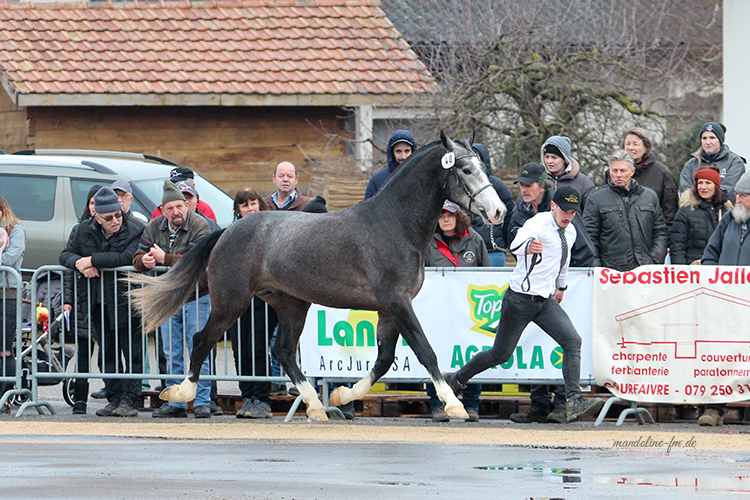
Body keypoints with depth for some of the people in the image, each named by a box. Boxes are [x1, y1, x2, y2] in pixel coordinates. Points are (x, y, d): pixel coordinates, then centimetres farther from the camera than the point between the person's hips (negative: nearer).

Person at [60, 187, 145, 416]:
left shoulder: (135, 230, -11)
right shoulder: (82, 231, 6)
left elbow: (127, 258, -25)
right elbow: (65, 255, 9)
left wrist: (92, 260, -21)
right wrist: (79, 264, -15)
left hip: (126, 301, -5)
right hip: (97, 303, 5)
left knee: (132, 352, -4)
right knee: (107, 352, 7)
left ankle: (129, 400, 0)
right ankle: (114, 399, 12)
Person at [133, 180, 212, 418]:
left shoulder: (200, 226, -14)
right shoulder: (154, 227, 3)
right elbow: (138, 258, 3)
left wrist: (164, 258, -23)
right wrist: (145, 261, -21)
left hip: (196, 298, -5)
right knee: (172, 354, 7)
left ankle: (202, 402, 0)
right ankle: (175, 403, 13)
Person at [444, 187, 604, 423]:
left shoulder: (569, 232, 8)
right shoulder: (538, 223, -17)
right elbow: (516, 245, -39)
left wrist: (561, 286, 36)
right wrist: (527, 246, -62)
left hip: (546, 301, 7)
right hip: (520, 298, -7)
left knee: (572, 341, -14)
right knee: (501, 354, 2)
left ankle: (574, 403, -22)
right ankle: (456, 379, 26)